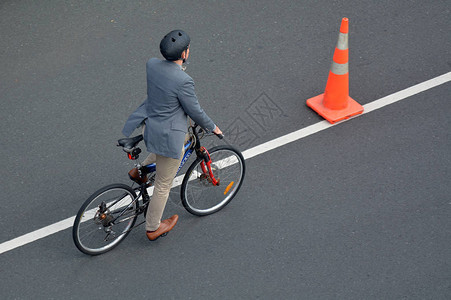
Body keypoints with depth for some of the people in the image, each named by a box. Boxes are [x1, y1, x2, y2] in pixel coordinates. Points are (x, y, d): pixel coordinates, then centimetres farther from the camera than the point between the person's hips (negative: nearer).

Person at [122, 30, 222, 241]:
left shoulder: (151, 64, -7)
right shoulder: (183, 81, -27)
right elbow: (195, 112, -14)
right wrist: (213, 127, 5)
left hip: (149, 124, 8)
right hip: (168, 136, -7)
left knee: (186, 135, 37)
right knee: (163, 186, 13)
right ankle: (153, 228, 33)